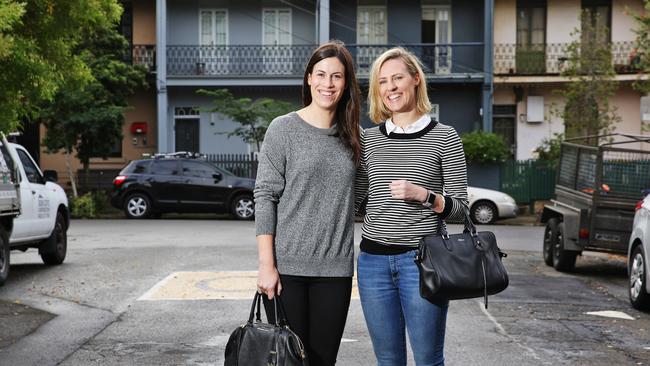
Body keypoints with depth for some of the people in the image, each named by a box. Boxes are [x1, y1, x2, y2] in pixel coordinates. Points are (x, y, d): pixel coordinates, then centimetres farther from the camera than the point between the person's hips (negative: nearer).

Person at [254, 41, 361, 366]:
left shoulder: (352, 136, 10)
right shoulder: (284, 129, -2)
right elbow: (265, 196, -5)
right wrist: (266, 264, -10)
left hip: (336, 267, 3)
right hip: (288, 265, -3)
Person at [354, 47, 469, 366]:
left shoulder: (444, 137, 0)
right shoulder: (369, 139, 9)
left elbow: (460, 206, -3)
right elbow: (354, 199, 14)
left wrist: (423, 195, -16)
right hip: (374, 259, 4)